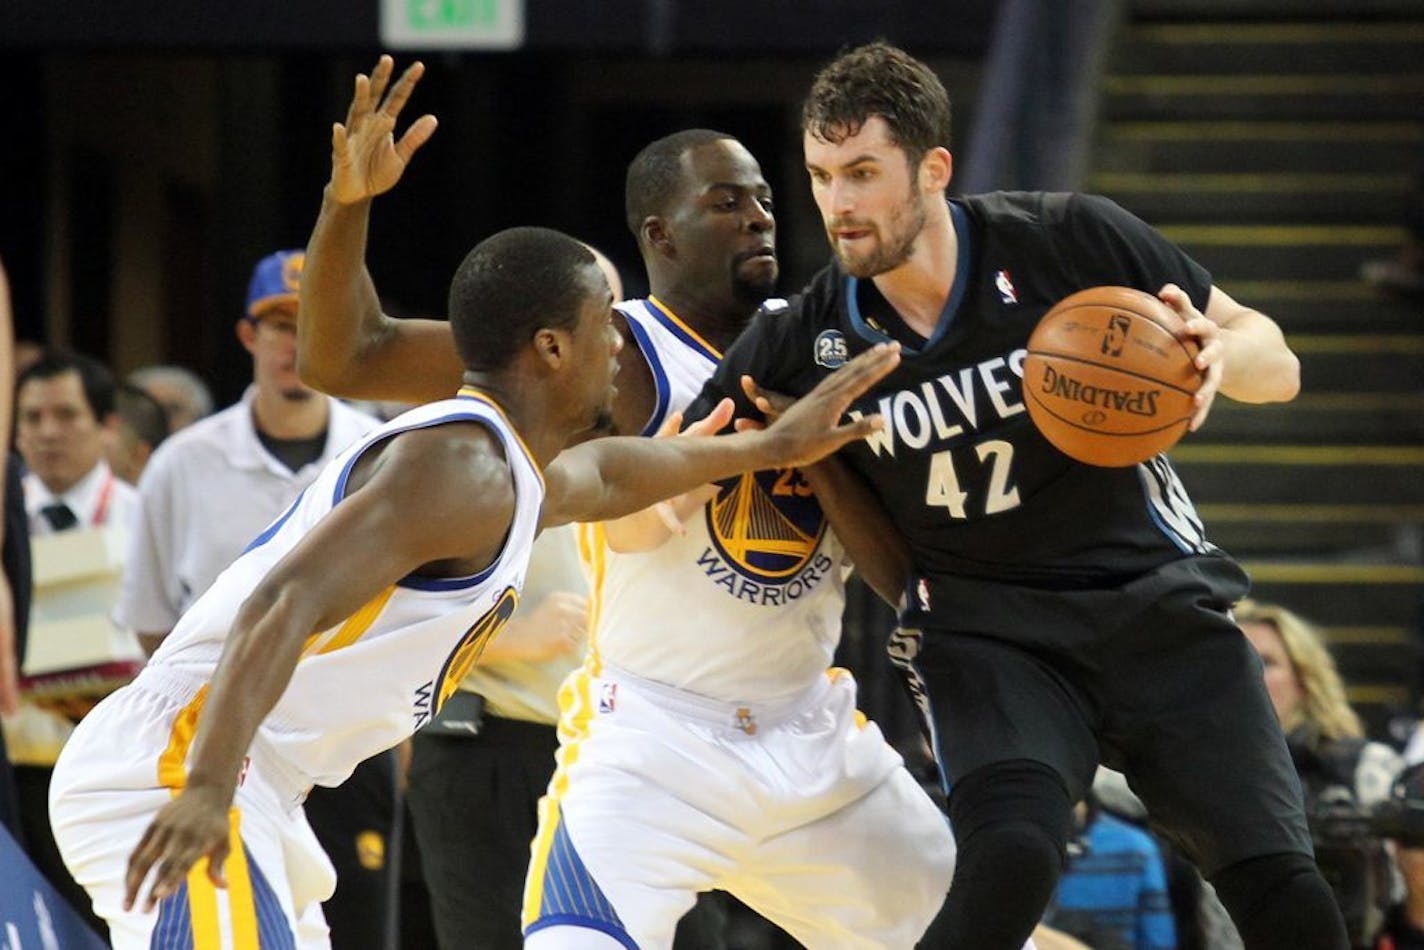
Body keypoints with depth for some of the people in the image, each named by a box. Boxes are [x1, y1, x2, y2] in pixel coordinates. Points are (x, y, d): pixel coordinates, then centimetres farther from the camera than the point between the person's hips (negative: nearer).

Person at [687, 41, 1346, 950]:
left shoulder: (1073, 240, -11)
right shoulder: (800, 345, -8)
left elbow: (1277, 362, -3)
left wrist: (1216, 352, -27)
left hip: (1158, 604, 1)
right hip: (985, 631, -1)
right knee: (1011, 860, -30)